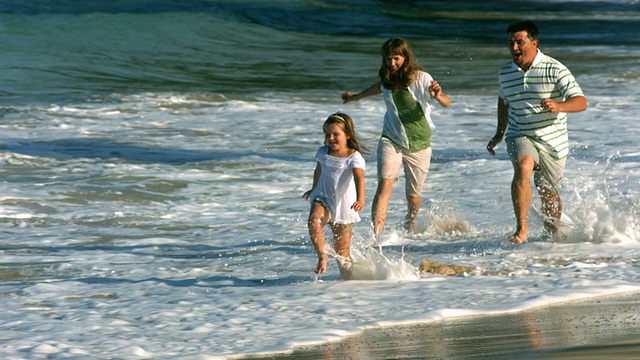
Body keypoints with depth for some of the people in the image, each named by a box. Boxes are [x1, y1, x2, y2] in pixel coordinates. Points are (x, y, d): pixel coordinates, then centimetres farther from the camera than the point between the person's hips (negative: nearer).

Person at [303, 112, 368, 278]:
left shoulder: (354, 157, -13)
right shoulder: (322, 152, 3)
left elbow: (359, 177, -29)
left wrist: (361, 199, -47)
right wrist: (314, 189, 41)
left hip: (343, 205, -3)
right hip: (323, 199, 3)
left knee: (342, 250, 3)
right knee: (314, 220, -33)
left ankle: (348, 276, 21)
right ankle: (322, 257, -26)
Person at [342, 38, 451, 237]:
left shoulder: (420, 78, -13)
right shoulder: (387, 80, -1)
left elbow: (447, 103, -17)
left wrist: (438, 96, -41)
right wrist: (356, 96, 41)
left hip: (418, 144, -2)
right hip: (391, 139, 2)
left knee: (413, 195, 9)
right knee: (385, 184, -20)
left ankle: (410, 227, 42)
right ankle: (375, 235, -31)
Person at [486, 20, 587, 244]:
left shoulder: (555, 70, -11)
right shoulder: (505, 74, 3)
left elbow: (581, 102, -17)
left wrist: (558, 106, -37)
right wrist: (500, 133, 24)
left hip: (552, 141, -1)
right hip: (520, 136, 1)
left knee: (549, 195, 8)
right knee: (523, 168, -30)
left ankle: (552, 234, 34)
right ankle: (522, 228, -30)